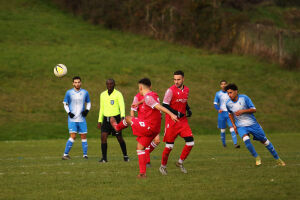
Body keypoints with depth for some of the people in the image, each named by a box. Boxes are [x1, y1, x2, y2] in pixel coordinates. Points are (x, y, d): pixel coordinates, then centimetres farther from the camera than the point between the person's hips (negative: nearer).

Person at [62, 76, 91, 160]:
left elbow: (88, 103, 17)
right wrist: (69, 112, -9)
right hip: (72, 119, -3)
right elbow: (65, 104, 7)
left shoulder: (85, 92, 6)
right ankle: (65, 154, -7)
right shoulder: (69, 93, 0)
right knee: (73, 136, -13)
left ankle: (85, 155, 8)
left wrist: (87, 110, -3)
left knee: (83, 136, 2)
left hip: (82, 119, 3)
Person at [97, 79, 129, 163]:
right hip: (106, 119, 4)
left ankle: (125, 155, 23)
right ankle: (104, 157, -6)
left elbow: (122, 106, -16)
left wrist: (123, 116, -33)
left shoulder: (118, 94, -6)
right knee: (103, 137, -11)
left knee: (119, 138, 4)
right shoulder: (103, 95, 11)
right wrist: (99, 121, 14)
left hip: (116, 118, -4)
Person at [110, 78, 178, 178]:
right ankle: (142, 173, 9)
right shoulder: (154, 95, 16)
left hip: (148, 126, -9)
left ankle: (117, 127, 45)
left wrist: (171, 114, -38)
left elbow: (159, 107, -27)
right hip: (155, 128, 9)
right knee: (140, 147, 14)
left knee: (127, 119, 11)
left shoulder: (148, 97, -15)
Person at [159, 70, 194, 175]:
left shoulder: (186, 90, 8)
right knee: (169, 146, -3)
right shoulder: (171, 90, -12)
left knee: (190, 142, -4)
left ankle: (180, 162, 15)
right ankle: (163, 166, 16)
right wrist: (177, 113, -19)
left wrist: (188, 109, 6)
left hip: (183, 120, 5)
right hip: (171, 121, -5)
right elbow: (165, 106, -13)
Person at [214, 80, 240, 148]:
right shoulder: (218, 94, 4)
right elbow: (215, 103, 3)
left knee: (232, 127, -14)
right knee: (223, 129, 5)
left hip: (229, 113, 0)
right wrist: (218, 109, -17)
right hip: (222, 113, 0)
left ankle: (235, 143, -21)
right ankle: (223, 144, 21)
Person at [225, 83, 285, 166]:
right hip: (241, 126, 1)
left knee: (264, 140, 7)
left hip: (252, 123, -1)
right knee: (246, 139, -29)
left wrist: (242, 111, -26)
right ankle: (256, 157, -9)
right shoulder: (228, 103, -5)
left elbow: (254, 109, -12)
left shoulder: (244, 98, -15)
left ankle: (277, 159, 22)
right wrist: (234, 125, 10)